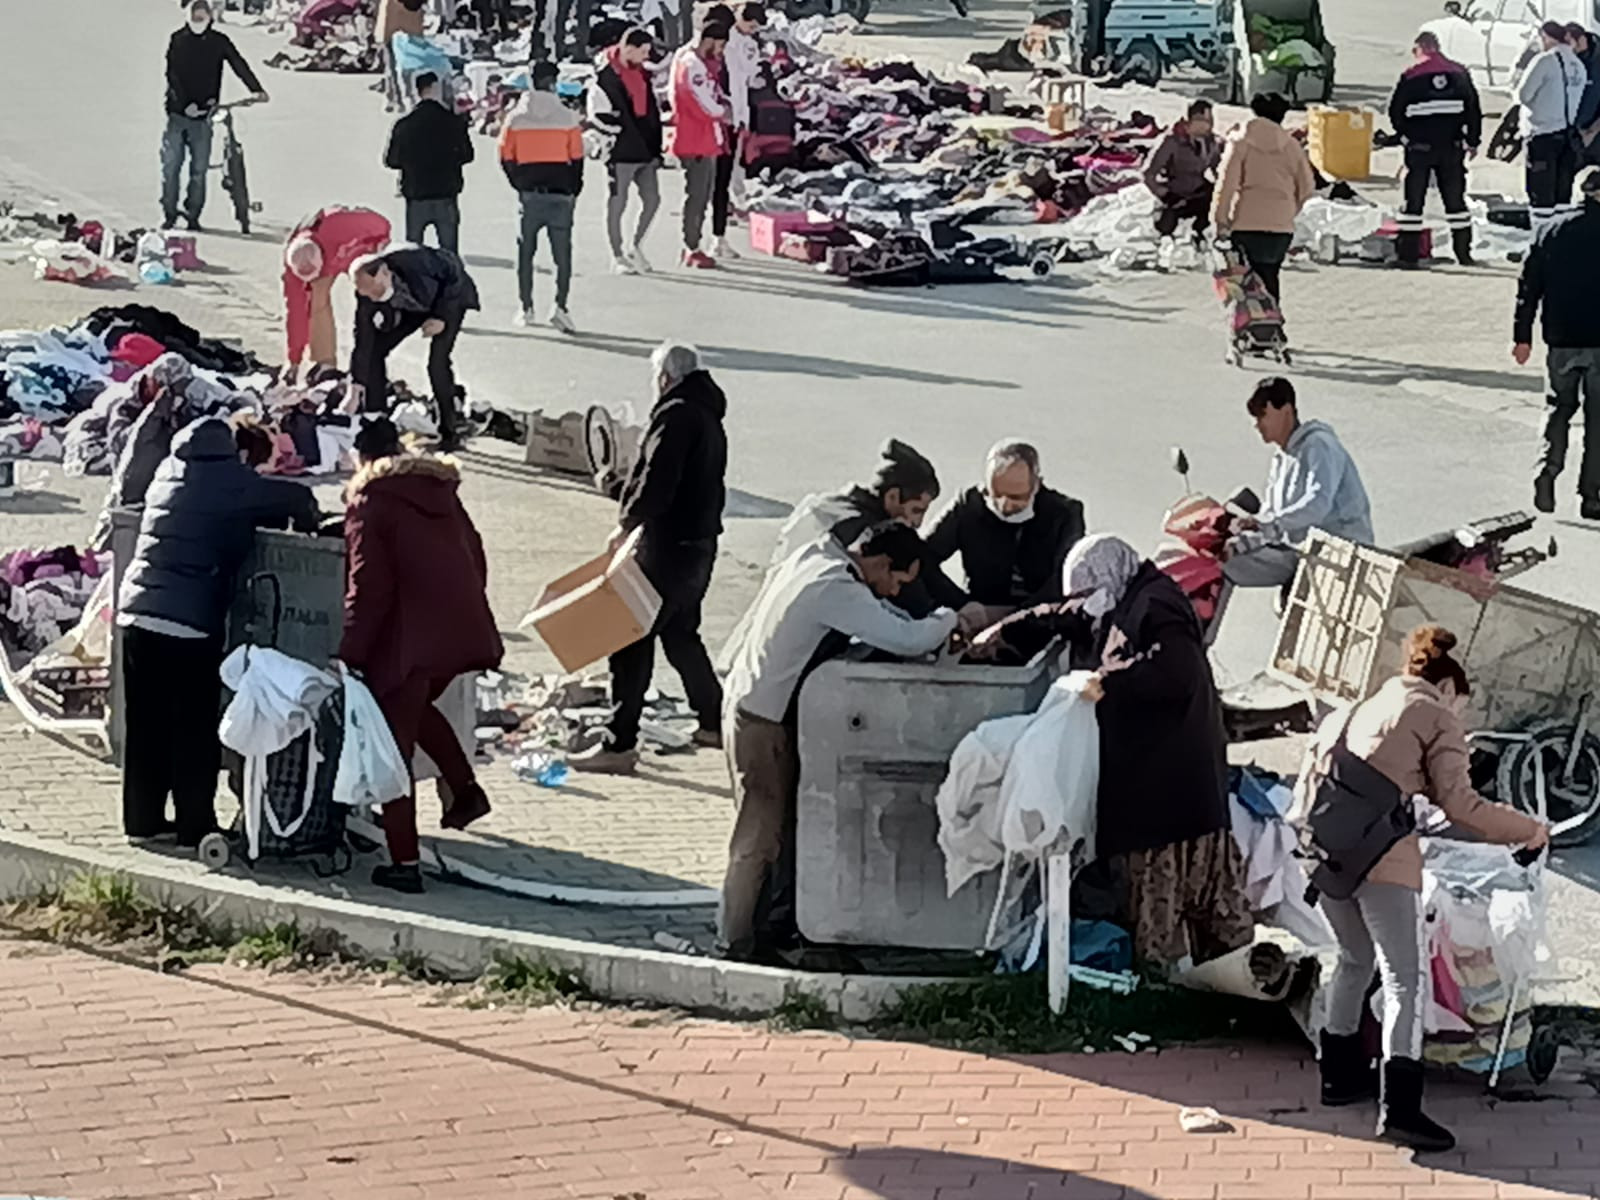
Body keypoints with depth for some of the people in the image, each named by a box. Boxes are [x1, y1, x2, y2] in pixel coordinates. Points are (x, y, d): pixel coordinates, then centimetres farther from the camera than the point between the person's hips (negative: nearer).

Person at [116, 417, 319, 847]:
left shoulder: (167, 475, 12)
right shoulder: (234, 485, -4)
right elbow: (299, 499, 2)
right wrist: (304, 522, 23)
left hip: (137, 612, 5)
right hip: (192, 623, -5)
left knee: (146, 726, 12)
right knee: (195, 730, 3)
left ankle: (143, 816, 18)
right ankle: (194, 823, 6)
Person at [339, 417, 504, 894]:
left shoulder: (369, 500, -3)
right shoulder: (440, 489, 15)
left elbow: (368, 585, -10)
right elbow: (474, 556, 17)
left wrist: (350, 652, -7)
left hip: (409, 635, -7)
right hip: (463, 629, 7)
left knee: (393, 744, 1)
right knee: (417, 705, 32)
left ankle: (404, 862, 0)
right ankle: (464, 788, 20)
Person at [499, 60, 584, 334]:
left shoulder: (515, 117, -2)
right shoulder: (567, 117, -5)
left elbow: (507, 159, 1)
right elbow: (577, 159, -1)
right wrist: (574, 191, 12)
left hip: (529, 194, 1)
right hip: (560, 194, -1)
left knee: (526, 251, 13)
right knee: (563, 254, 2)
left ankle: (525, 308, 18)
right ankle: (560, 307, -10)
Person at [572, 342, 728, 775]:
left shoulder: (677, 415, -15)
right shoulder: (709, 418, 16)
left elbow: (657, 481, -24)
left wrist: (628, 523, -10)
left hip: (668, 548, -10)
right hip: (700, 542, 10)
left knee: (632, 641, -8)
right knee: (681, 634, 24)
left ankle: (620, 744, -10)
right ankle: (713, 722, 33)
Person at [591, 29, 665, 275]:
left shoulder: (642, 74, 13)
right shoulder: (606, 78, -12)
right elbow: (598, 116, -13)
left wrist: (656, 147, 16)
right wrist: (612, 136, -13)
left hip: (645, 151, 7)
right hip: (622, 153, -7)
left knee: (652, 199, 8)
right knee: (618, 204, 1)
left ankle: (635, 246, 25)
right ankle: (618, 258, 9)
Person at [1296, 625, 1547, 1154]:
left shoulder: (1350, 714, 26)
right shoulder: (1437, 717, 6)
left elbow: (1306, 789, 22)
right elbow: (1459, 805, -3)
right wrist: (1527, 830, 6)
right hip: (1384, 856, -7)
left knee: (1356, 959, 27)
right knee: (1409, 980, -4)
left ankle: (1340, 1074, 35)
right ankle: (1399, 1107, -14)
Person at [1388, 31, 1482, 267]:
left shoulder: (1411, 78, -7)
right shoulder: (1460, 74, 2)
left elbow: (1396, 112, -1)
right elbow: (1474, 110, 6)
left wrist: (1406, 135, 17)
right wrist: (1472, 141, 16)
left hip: (1420, 147, -3)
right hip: (1452, 147, 3)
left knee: (1414, 199, 2)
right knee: (1455, 198, 12)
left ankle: (1409, 254, -2)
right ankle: (1463, 252, 13)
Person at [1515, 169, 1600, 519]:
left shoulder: (1552, 231, 2)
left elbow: (1529, 287, 4)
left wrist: (1522, 336, 10)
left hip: (1561, 341, 3)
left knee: (1559, 406, 18)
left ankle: (1548, 469, -4)